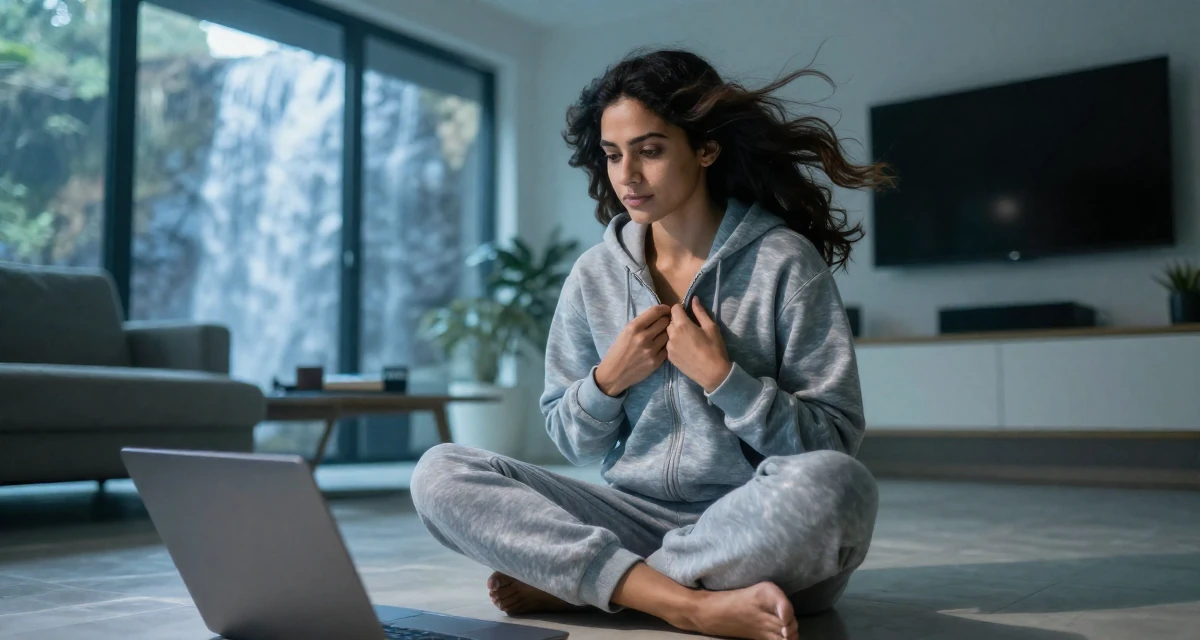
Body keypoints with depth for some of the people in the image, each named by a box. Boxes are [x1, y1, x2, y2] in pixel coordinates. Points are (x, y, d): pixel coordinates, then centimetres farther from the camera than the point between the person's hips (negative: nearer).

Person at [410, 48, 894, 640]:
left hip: (759, 530, -2)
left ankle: (566, 583, -18)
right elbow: (572, 442, 11)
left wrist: (719, 376, -16)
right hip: (635, 516, 3)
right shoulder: (594, 275, 6)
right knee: (440, 473, -14)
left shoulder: (783, 262, -5)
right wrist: (608, 379, -9)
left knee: (834, 485, -37)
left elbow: (836, 441, -6)